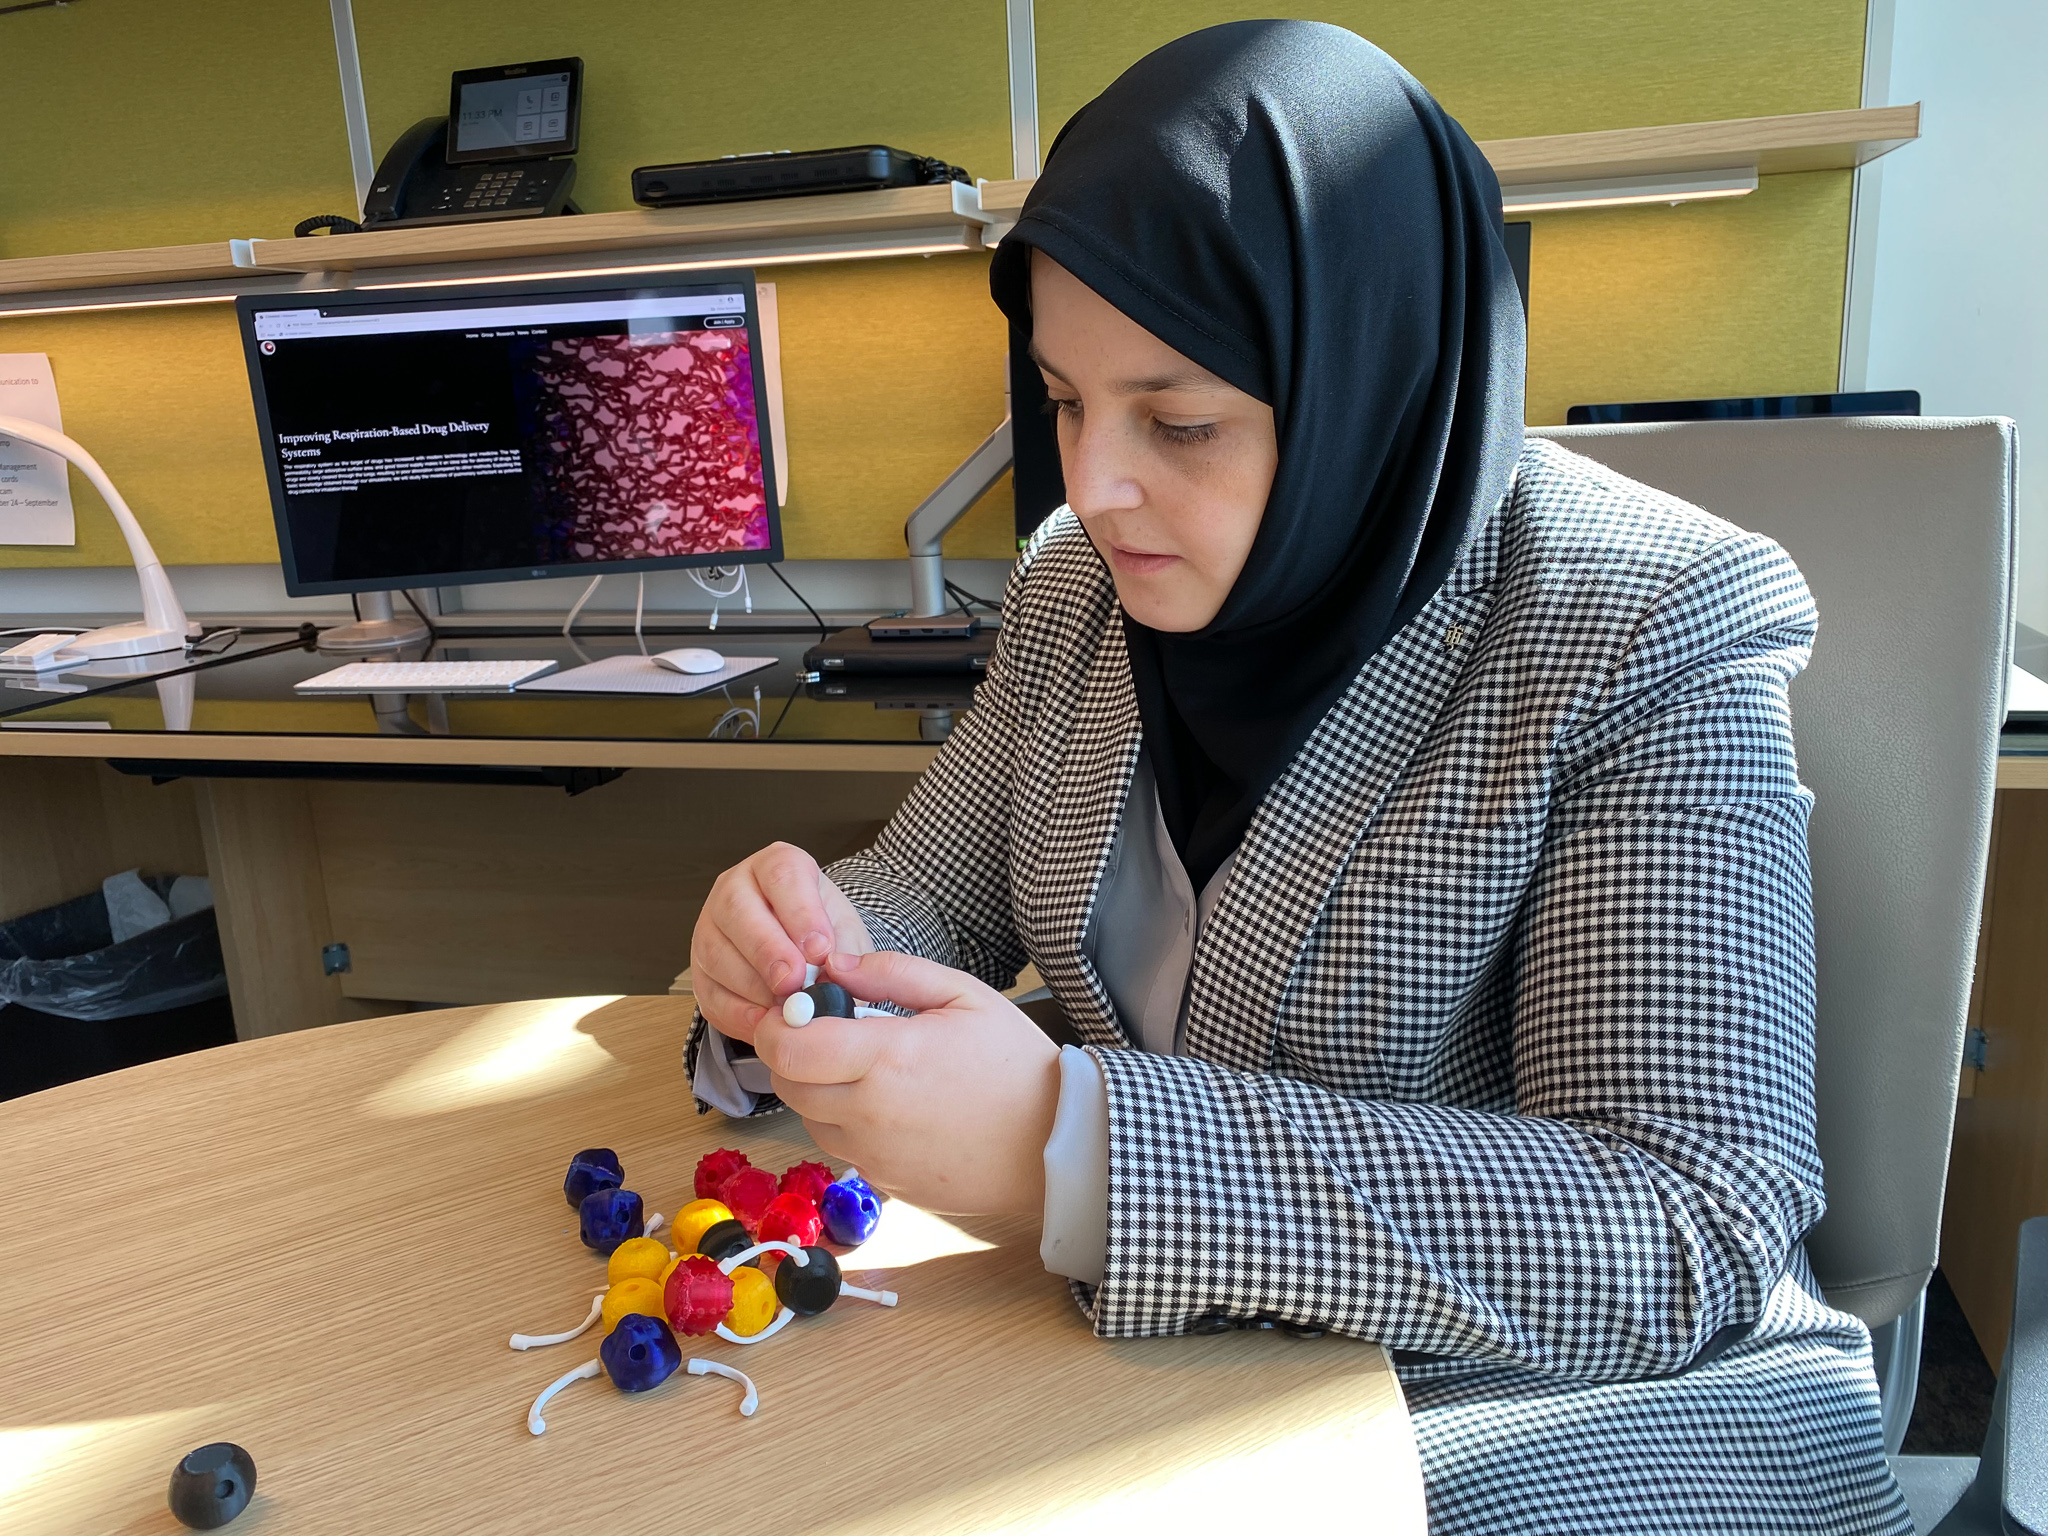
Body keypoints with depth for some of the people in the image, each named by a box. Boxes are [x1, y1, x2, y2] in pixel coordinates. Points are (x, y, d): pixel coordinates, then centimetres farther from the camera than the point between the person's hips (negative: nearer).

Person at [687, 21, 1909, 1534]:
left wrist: (1068, 1142, -35)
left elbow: (1696, 1234, -25)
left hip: (1543, 1411, -4)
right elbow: (931, 892, 7)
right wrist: (803, 946, -19)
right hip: (1163, 1353, 5)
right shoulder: (1082, 588, -1)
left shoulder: (1642, 642, -19)